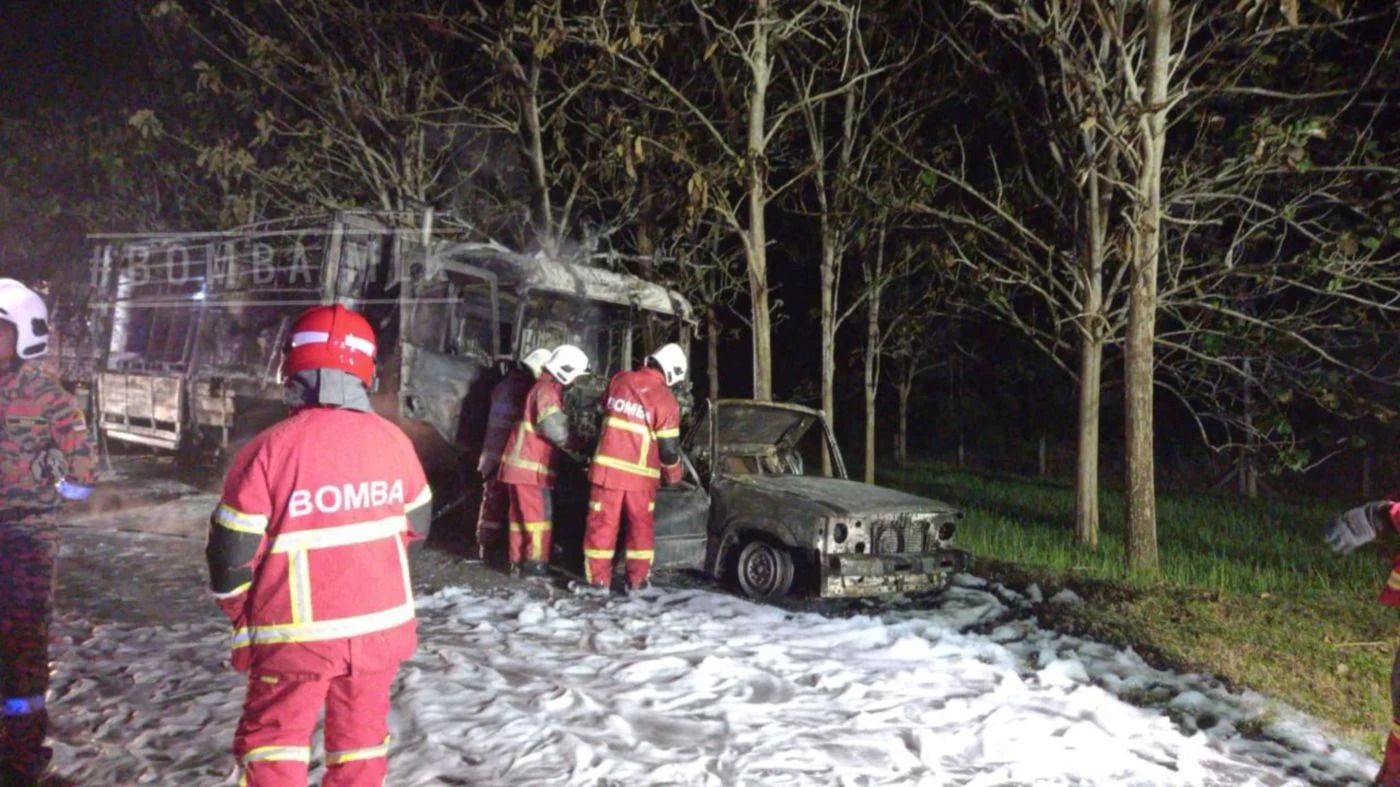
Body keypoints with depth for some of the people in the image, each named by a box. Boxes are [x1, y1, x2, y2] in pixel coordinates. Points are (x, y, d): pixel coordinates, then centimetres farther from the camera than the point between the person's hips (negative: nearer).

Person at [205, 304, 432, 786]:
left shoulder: (269, 449, -16)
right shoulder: (392, 440, -5)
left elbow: (232, 551, -11)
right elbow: (416, 523, 9)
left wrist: (240, 612, 8)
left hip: (297, 633, -3)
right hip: (380, 623, 3)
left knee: (274, 738, 13)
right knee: (361, 730, 19)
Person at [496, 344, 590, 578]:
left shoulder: (545, 388, 19)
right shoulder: (547, 390, -14)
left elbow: (550, 426, 19)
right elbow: (555, 429, -21)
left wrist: (570, 447, 8)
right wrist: (576, 449, -9)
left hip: (522, 462, 10)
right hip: (530, 465, -10)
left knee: (521, 515, 12)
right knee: (539, 515, -6)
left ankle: (519, 562, 17)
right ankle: (535, 562, -4)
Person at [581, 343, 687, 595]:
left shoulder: (619, 380, 3)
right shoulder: (665, 399, -8)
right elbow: (669, 447, -5)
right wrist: (674, 475, 12)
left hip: (608, 466, 2)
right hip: (640, 474, -2)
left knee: (602, 524, 8)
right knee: (641, 526, 13)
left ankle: (598, 579, 11)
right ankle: (637, 580, 16)